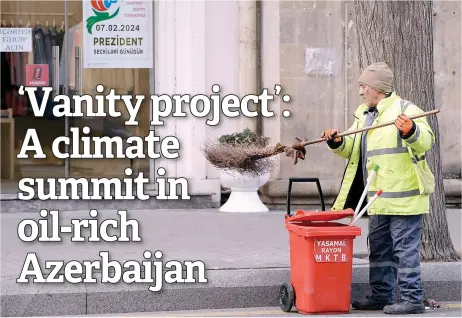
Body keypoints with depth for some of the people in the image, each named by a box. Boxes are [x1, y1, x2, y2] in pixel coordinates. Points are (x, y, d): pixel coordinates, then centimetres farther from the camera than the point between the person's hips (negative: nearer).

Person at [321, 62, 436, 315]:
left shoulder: (405, 109, -11)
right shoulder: (363, 114, 16)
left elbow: (426, 141, -22)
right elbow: (353, 150, 20)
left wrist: (411, 131, -42)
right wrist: (338, 142, 1)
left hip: (404, 194, -9)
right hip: (379, 198, 9)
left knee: (405, 247, -7)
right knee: (379, 247, 16)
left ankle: (412, 300, -2)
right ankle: (381, 295, 26)